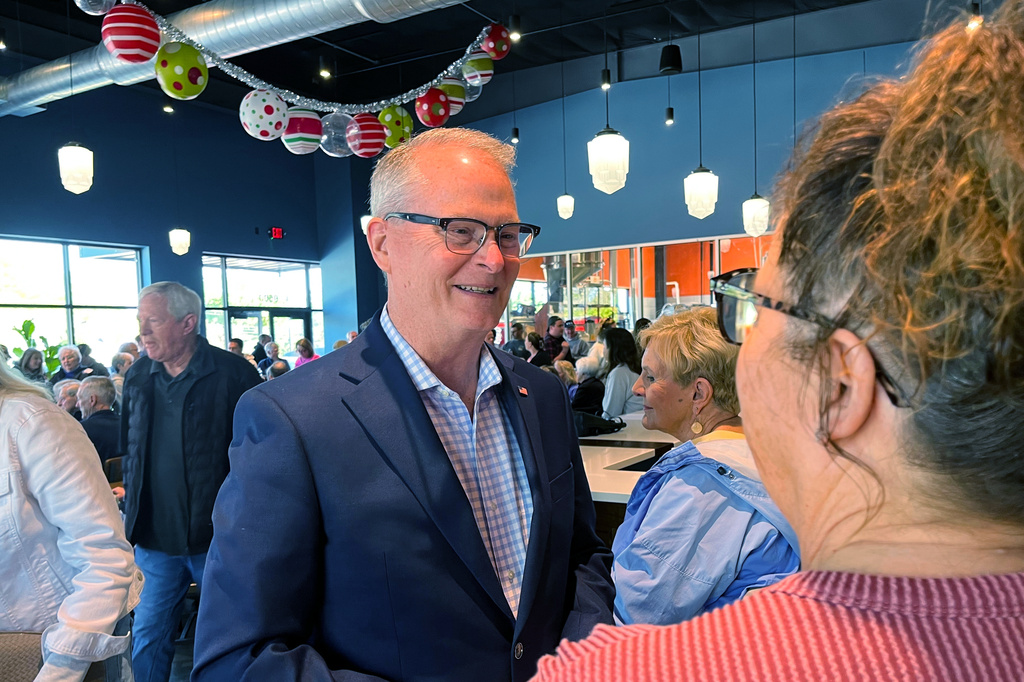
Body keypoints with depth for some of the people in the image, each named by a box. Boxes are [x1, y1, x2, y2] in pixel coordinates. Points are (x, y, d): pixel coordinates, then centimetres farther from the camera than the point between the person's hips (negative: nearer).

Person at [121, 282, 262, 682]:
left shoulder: (234, 374, -12)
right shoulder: (137, 377, 5)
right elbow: (129, 450, 16)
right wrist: (133, 510, 11)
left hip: (219, 536, -4)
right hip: (155, 539, 5)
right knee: (148, 641, 14)